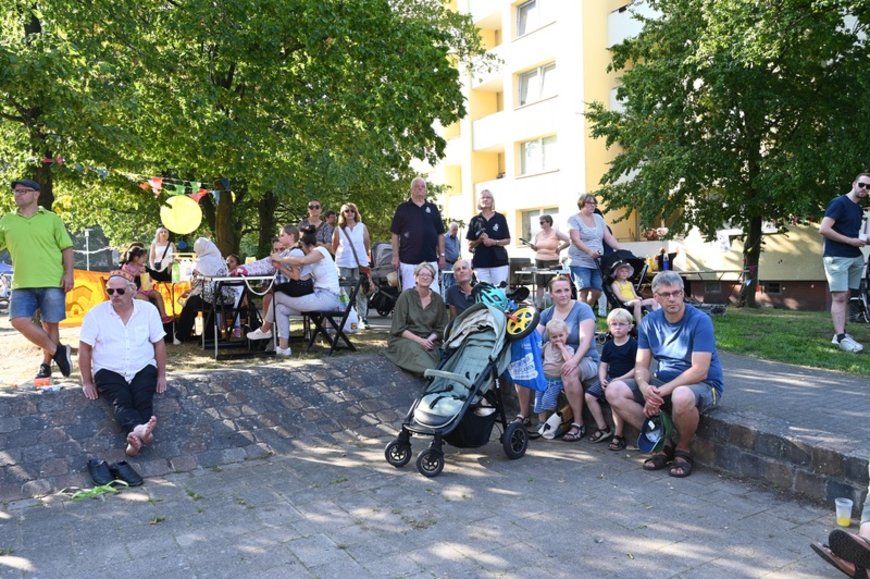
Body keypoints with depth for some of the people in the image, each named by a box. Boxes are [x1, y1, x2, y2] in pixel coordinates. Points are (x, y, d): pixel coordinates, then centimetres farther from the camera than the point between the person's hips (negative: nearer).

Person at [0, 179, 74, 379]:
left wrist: (68, 274, -7)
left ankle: (46, 364, 21)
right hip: (22, 284, 2)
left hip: (52, 282, -2)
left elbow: (67, 248, 2)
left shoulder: (52, 219, 4)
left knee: (50, 324, 4)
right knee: (20, 321, -12)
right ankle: (58, 351, 5)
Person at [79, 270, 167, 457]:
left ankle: (134, 437, -48)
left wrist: (161, 375, 1)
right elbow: (84, 348, 1)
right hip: (108, 371, -2)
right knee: (121, 401, -31)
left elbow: (159, 344, 5)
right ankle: (139, 430, -57)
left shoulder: (149, 310, -1)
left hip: (143, 369, 2)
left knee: (143, 400, -27)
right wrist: (87, 382, 0)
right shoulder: (95, 313, -4)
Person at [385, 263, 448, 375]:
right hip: (404, 339, -3)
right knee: (414, 349, -37)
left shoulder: (437, 300, 10)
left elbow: (440, 328, 12)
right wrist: (419, 340, -15)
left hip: (428, 341, 3)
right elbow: (398, 328, -4)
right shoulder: (406, 296, 0)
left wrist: (429, 339, -10)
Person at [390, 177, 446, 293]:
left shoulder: (432, 208, 11)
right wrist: (395, 256, -4)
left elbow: (440, 234, 12)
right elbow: (395, 234, 3)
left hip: (430, 259, 2)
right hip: (408, 260, -2)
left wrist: (442, 255, 7)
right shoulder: (402, 209, 4)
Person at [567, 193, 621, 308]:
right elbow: (576, 240, -15)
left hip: (597, 262, 6)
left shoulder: (598, 218, 16)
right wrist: (590, 252, -30)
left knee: (597, 292, 0)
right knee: (584, 290, -17)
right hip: (580, 262, -5)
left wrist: (621, 251, 0)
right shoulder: (574, 219, -1)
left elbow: (609, 237, 13)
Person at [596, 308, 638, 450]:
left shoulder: (633, 345, -7)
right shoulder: (608, 345, 11)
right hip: (610, 380, 7)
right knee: (589, 395, -6)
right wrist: (602, 380, -6)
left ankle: (619, 436, -16)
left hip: (626, 381, -7)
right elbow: (603, 365, 13)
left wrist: (620, 379, -17)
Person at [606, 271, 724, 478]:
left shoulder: (700, 321, -16)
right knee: (614, 391, -13)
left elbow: (699, 371, -22)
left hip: (703, 386, -5)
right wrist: (645, 387, -25)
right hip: (663, 383, 6)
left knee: (681, 396, -41)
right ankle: (663, 443, -4)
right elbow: (641, 365, -1)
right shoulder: (650, 322, 0)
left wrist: (660, 392, -26)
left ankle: (683, 450, -9)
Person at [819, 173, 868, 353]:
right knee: (839, 297, -11)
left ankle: (839, 334, 11)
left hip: (855, 257, 8)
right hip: (837, 257, -8)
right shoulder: (839, 203, -8)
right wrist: (850, 241, -14)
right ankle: (841, 338, -15)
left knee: (845, 296, 7)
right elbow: (823, 229, -17)